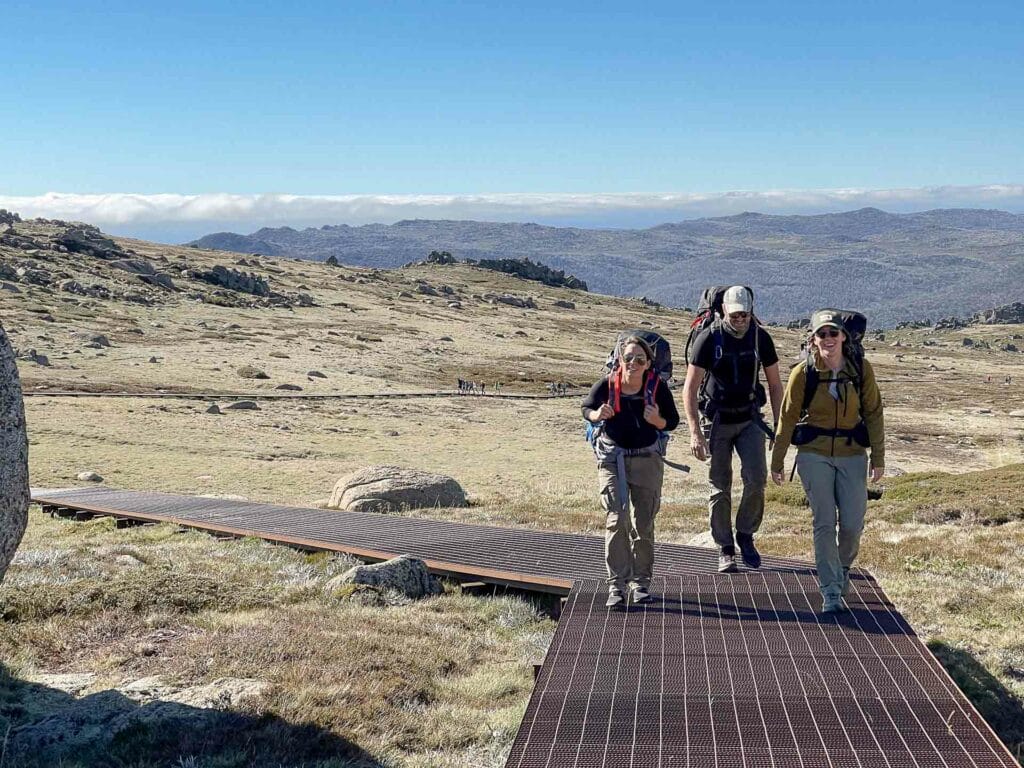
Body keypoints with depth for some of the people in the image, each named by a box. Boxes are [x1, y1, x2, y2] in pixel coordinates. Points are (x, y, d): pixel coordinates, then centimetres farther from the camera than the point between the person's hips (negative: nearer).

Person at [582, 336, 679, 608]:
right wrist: (598, 415, -19)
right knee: (616, 520, -10)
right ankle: (616, 585, -7)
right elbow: (586, 409, 3)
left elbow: (673, 421, -2)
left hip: (647, 459, 1)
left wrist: (657, 420, -24)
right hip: (612, 458, -1)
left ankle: (641, 582, 23)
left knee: (643, 524, 9)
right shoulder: (606, 385, -14)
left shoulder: (658, 387, -13)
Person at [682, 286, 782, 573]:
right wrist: (695, 433, -22)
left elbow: (775, 385, 6)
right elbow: (690, 388, -14)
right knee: (720, 487, 0)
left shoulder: (760, 337, -4)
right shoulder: (708, 338, -13)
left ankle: (745, 535, 10)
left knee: (756, 479, -12)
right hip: (716, 420, -2)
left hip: (749, 419, 2)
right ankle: (725, 550, 12)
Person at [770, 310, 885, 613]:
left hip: (852, 455, 1)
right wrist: (777, 461, 2)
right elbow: (788, 417, 0)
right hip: (814, 455, -1)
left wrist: (878, 457, 1)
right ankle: (831, 592, 5)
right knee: (825, 523, -4)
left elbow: (873, 413, 4)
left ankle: (842, 567, 33)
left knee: (853, 523, 0)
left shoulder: (861, 370, -3)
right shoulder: (803, 373, -7)